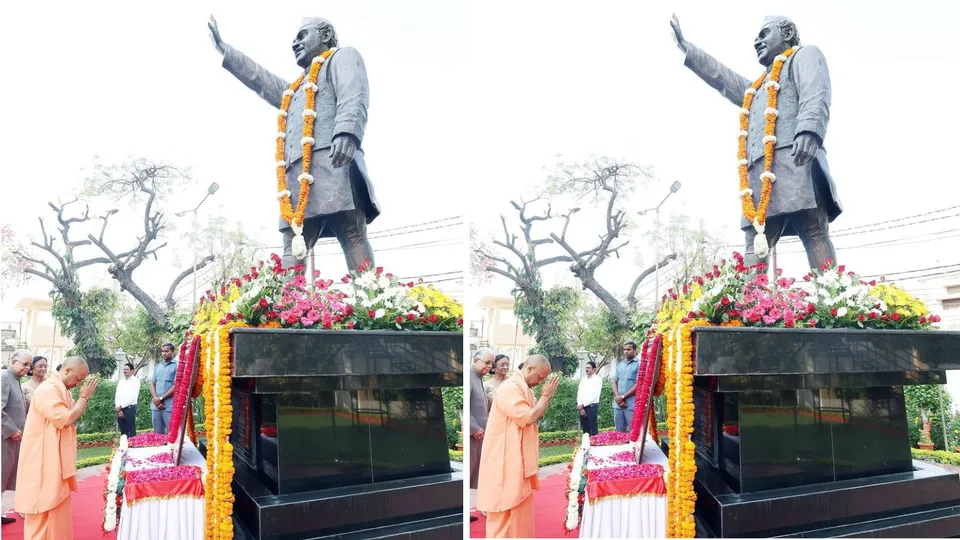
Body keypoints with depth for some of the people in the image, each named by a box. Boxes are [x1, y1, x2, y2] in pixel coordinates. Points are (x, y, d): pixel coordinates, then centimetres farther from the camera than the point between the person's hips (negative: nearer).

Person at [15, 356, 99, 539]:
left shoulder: (60, 389, 14)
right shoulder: (49, 389, -18)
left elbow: (74, 416, 18)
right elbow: (66, 419, -23)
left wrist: (85, 397, 6)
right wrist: (83, 397, -15)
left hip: (56, 459, 10)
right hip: (46, 460, -10)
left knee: (57, 506, 14)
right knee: (45, 508, -3)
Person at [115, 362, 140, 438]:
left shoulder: (135, 381, -2)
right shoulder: (121, 381, 16)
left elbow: (132, 397, -11)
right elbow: (117, 396, 9)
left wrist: (121, 406, -10)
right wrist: (118, 408, -4)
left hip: (130, 408, -6)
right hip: (120, 409, 6)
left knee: (131, 433, -5)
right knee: (123, 432, 7)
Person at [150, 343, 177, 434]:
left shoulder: (177, 366, -2)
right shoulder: (157, 367, 17)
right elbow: (152, 384, 12)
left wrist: (161, 398, -10)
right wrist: (155, 399, -5)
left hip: (170, 406, -6)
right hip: (156, 406, 6)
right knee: (157, 435, 10)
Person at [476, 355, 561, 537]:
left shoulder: (523, 388, 13)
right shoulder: (510, 388, -19)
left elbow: (535, 414, 19)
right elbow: (528, 418, -23)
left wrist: (546, 395, 6)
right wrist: (545, 395, -14)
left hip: (520, 458, 10)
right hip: (507, 459, -10)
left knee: (519, 505, 15)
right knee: (507, 509, -3)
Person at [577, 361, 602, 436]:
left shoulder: (597, 379, -4)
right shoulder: (583, 379, 15)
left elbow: (594, 396, -12)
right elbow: (579, 394, 8)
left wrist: (583, 405, -11)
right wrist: (580, 407, -4)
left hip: (591, 407, -6)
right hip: (582, 407, 6)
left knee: (593, 431, -4)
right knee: (585, 430, 8)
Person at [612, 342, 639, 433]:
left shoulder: (639, 364, -3)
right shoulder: (619, 365, 17)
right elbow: (614, 382, 13)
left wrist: (623, 397, -9)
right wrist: (617, 397, -5)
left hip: (632, 404, -6)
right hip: (618, 404, 6)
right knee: (619, 433, 10)